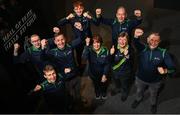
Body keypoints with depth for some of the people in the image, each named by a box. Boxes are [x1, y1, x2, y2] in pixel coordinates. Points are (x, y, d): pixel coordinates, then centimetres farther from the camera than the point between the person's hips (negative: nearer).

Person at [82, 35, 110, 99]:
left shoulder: (105, 51, -23)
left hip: (103, 73, 0)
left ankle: (104, 93, 63)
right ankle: (97, 93, 63)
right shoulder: (90, 50, -24)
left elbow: (107, 64, -14)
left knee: (104, 84, 28)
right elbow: (84, 58, -44)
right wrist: (87, 45, -47)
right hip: (93, 73, 0)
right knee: (96, 84, 29)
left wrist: (105, 75, -17)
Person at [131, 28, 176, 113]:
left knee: (153, 94, 29)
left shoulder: (163, 53, -24)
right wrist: (136, 36, -70)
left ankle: (153, 104, 62)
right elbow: (136, 43, -46)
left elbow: (172, 68, -24)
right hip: (140, 78, 0)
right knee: (139, 91, 30)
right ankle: (138, 99, 63)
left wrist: (165, 70, -46)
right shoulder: (143, 48, -24)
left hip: (155, 81, 0)